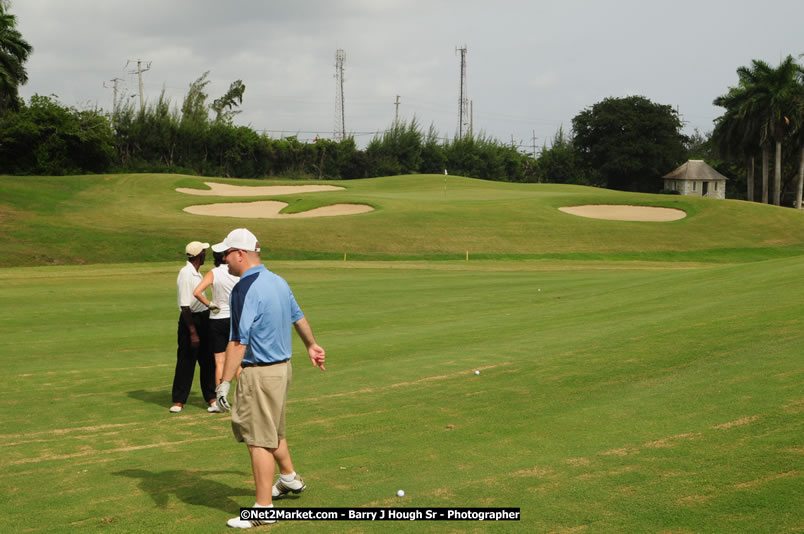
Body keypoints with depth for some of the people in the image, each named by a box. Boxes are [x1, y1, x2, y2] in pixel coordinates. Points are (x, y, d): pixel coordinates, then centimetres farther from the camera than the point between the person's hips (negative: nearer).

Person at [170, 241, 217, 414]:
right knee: (185, 362, -2)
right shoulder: (186, 274, -18)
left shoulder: (197, 273, 11)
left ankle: (211, 397, 21)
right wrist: (192, 332, -23)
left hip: (204, 318, 9)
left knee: (208, 360, 12)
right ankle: (179, 401, 7)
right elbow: (185, 306, -21)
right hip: (190, 320, -9)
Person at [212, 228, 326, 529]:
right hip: (283, 366, 9)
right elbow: (298, 317, 23)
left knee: (259, 441, -2)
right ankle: (289, 479, 45)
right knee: (273, 432, 27)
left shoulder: (244, 289, -21)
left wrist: (225, 383, -25)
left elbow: (238, 342, -26)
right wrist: (311, 346, 38)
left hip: (259, 374, -9)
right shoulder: (278, 282, 7)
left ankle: (263, 509, 2)